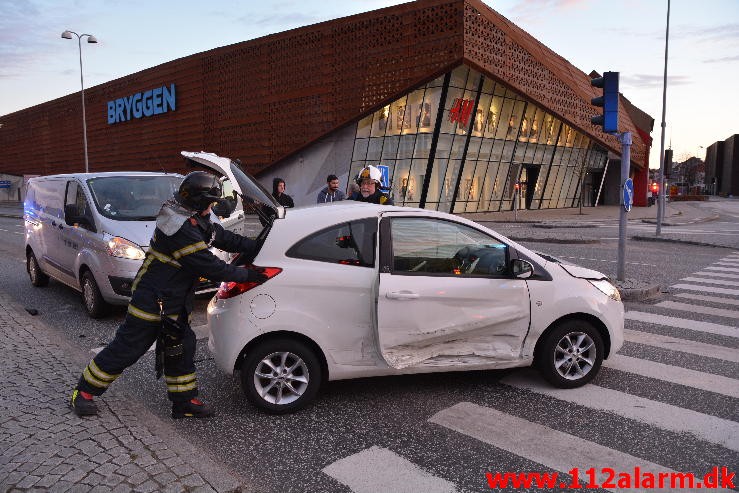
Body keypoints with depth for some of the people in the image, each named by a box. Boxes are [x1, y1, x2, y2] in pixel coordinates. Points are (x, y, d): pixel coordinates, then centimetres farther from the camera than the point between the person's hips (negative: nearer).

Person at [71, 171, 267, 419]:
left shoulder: (194, 220, 3)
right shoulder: (183, 228, -28)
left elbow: (225, 238, 11)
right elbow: (210, 267, -26)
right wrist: (248, 275, -18)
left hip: (173, 303, 10)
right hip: (152, 301, -10)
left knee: (180, 348, 13)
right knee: (126, 348, 4)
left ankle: (184, 401, 24)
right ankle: (83, 392, 23)